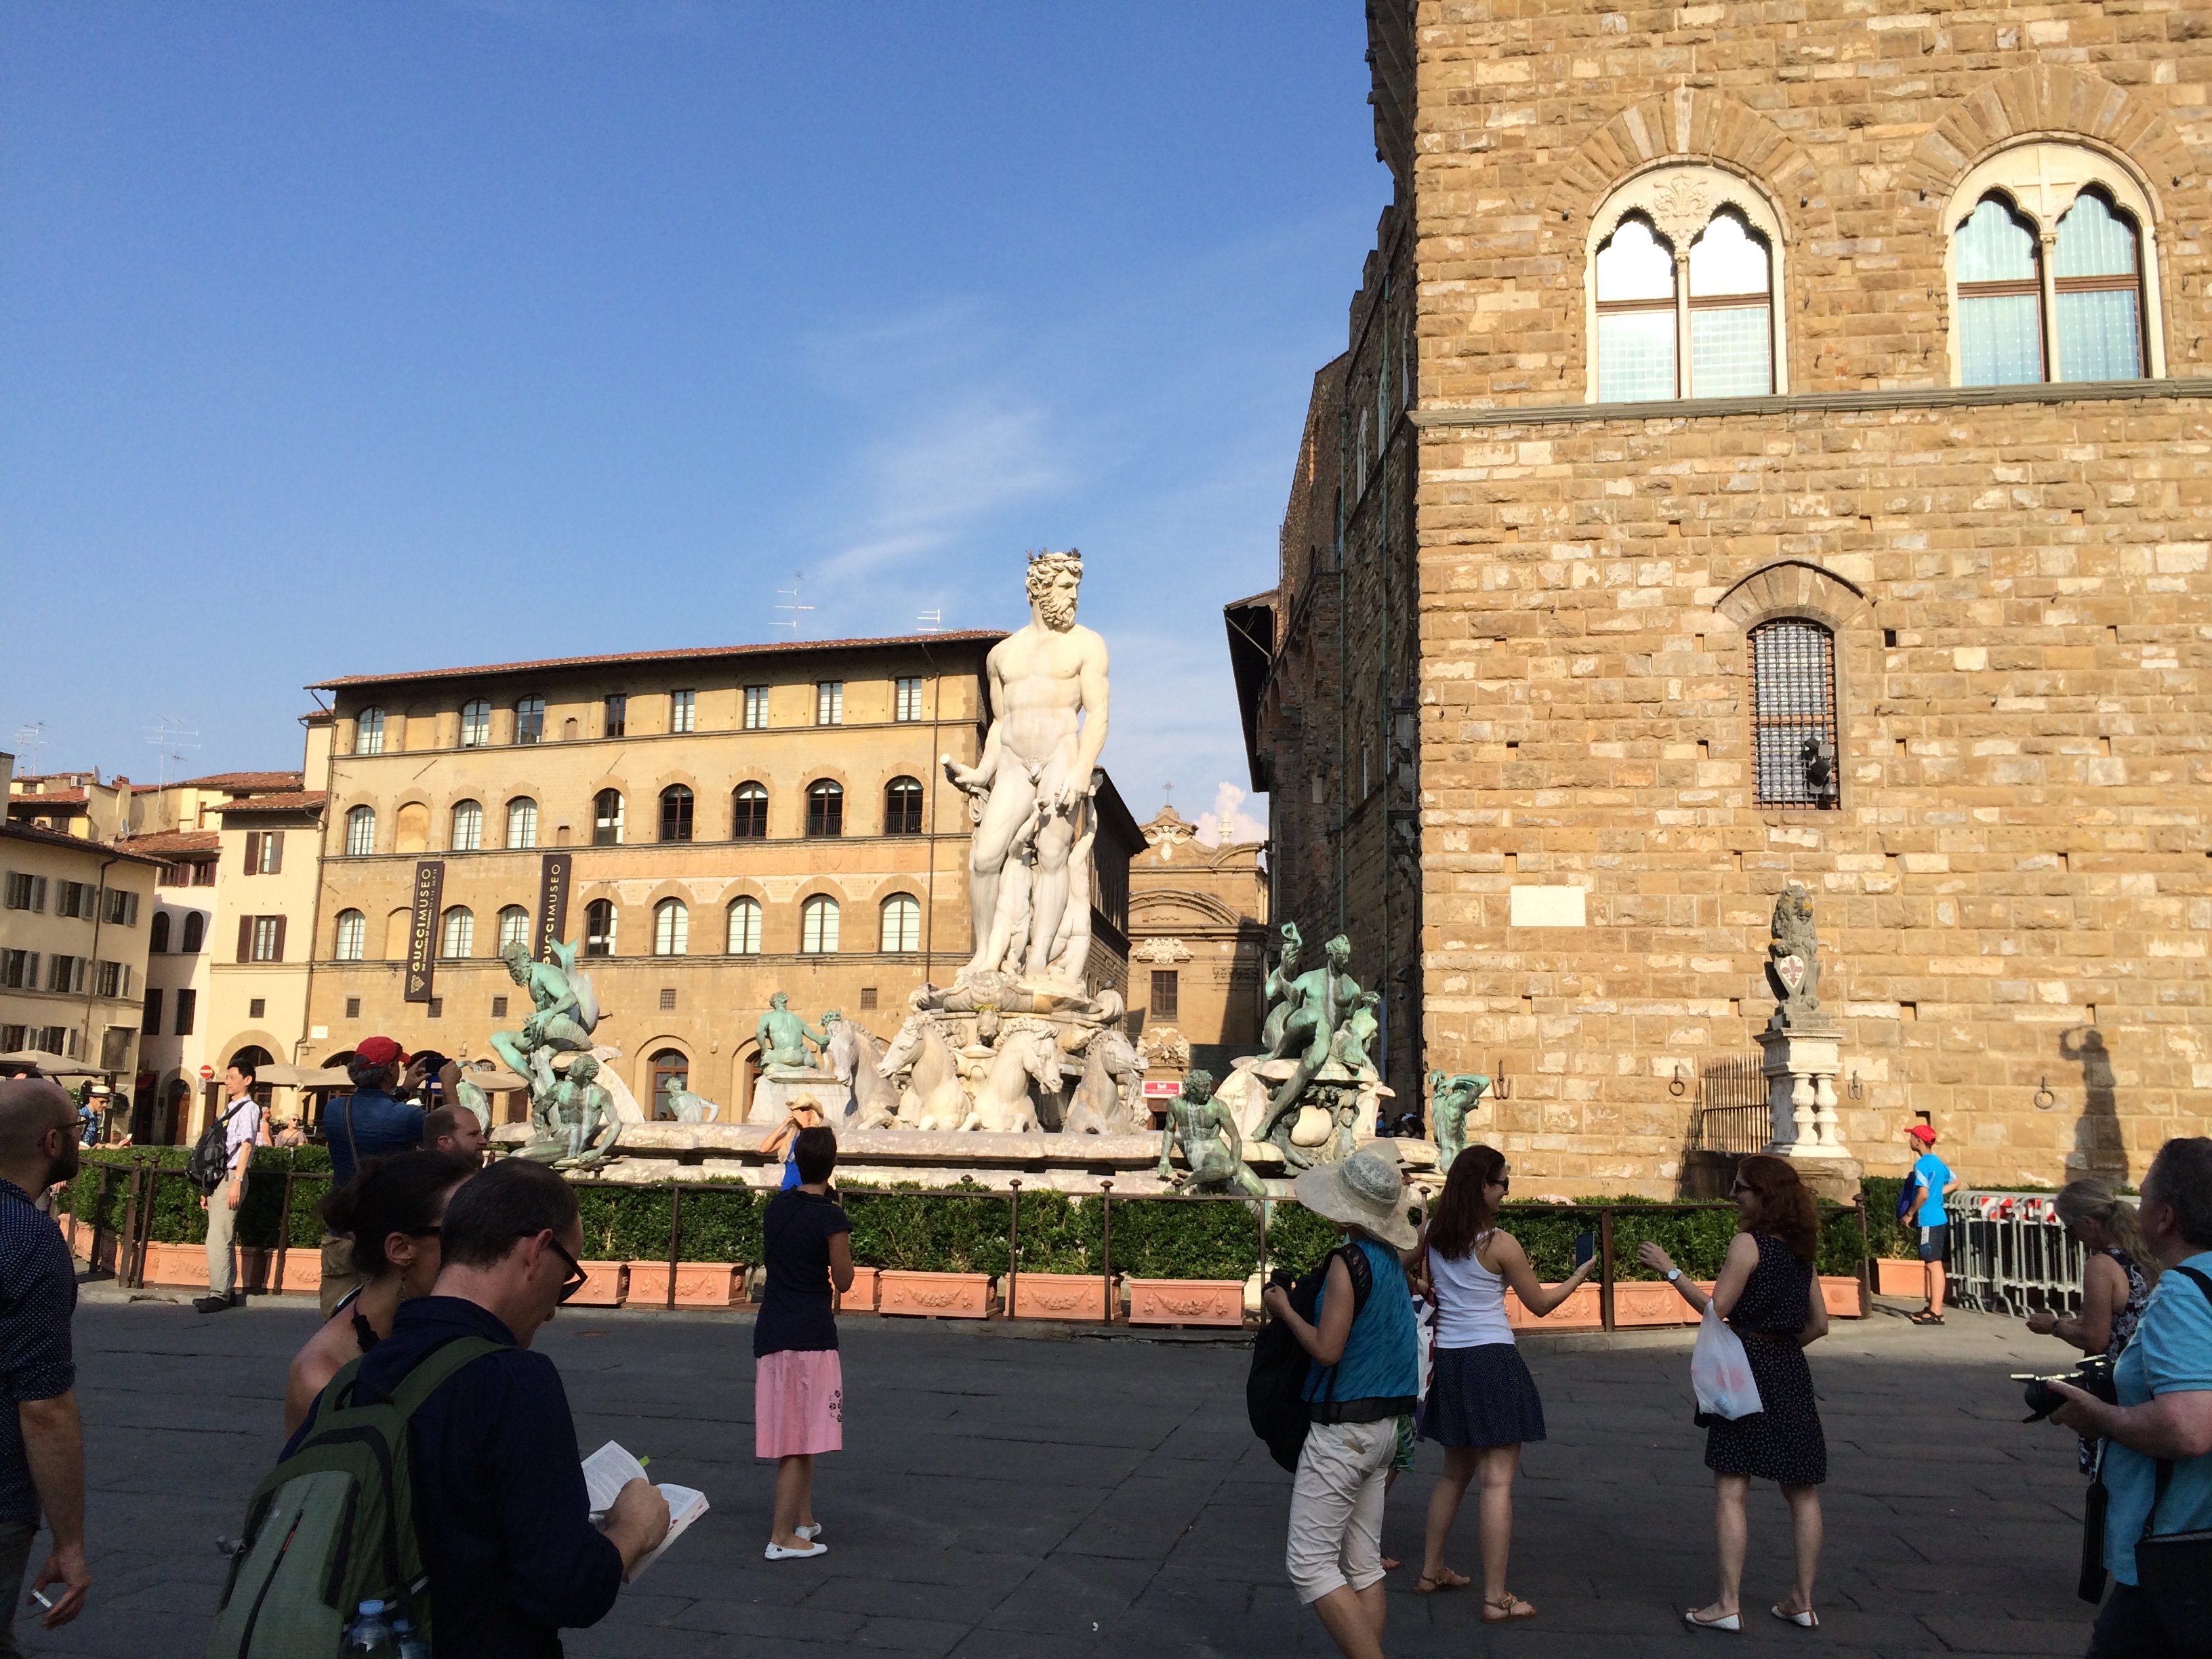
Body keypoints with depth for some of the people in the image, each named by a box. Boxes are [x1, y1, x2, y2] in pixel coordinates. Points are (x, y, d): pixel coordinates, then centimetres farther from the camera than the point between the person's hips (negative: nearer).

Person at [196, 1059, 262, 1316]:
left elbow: (246, 1146, -15)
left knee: (218, 1239, -13)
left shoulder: (248, 1108, -6)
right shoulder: (228, 1110, 20)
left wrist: (237, 1181, -22)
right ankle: (228, 1292, 15)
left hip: (231, 1177, -9)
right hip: (218, 1176, 9)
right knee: (224, 1239, 11)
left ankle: (219, 1294, -11)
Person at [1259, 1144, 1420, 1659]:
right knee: (1363, 1565, 14)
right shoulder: (1393, 1259, 7)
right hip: (1384, 1428, 9)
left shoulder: (1350, 1261, -18)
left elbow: (1327, 1349, -21)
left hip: (1343, 1429, -9)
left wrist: (1284, 1310, -7)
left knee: (1309, 1563, -3)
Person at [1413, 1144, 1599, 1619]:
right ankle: (1496, 1597, -1)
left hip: (1448, 1361, 7)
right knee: (1497, 1481, -3)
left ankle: (1432, 1571, 29)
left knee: (1455, 1473, 21)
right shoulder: (1501, 1243, -13)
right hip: (1492, 1361, -7)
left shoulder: (1431, 1233, 2)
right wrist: (1578, 1277, 14)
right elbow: (1539, 1304, -1)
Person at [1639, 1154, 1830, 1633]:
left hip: (1747, 1369, -7)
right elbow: (1819, 1324, 13)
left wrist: (1670, 1270, -9)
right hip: (1790, 1373, 7)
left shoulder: (1748, 1242, -11)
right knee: (1802, 1491, 13)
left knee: (1730, 1490, -3)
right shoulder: (1800, 1250, 11)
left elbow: (1716, 1307, -14)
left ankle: (1728, 1605, -1)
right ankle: (1803, 1600, 20)